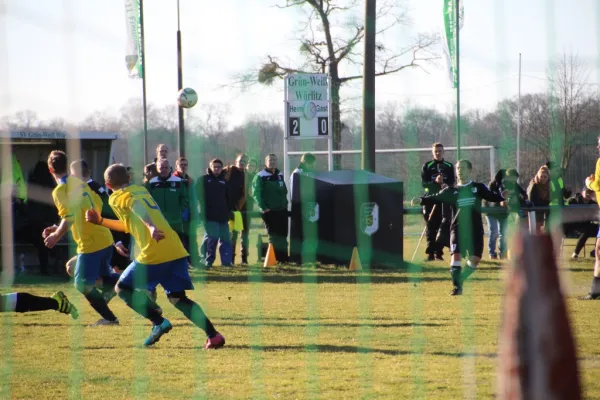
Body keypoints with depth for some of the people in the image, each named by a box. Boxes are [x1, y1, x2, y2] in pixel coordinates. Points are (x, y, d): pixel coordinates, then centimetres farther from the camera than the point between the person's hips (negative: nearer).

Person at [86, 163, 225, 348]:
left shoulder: (118, 198, 5)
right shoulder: (141, 190, 27)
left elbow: (137, 208, -19)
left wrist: (151, 228, -37)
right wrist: (101, 221, 43)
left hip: (153, 254, -7)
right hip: (176, 251, 7)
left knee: (123, 288, 9)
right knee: (177, 298, 11)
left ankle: (159, 322, -8)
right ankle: (213, 335, -6)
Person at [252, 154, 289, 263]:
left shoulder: (279, 175, 16)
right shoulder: (261, 176, -5)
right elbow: (256, 193, -11)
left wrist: (285, 204, 13)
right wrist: (263, 207, -16)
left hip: (282, 210, 6)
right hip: (269, 211, -6)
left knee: (283, 235, 6)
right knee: (273, 235, -6)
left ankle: (283, 256, 10)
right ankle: (276, 257, -4)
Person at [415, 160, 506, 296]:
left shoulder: (478, 188, 8)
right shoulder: (452, 191, 8)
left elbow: (490, 196, 4)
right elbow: (436, 198, 1)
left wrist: (502, 197, -17)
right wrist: (421, 200, -15)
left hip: (475, 228, 0)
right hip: (458, 227, 0)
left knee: (475, 258, -4)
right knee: (456, 255, -15)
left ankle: (460, 280, 19)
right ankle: (456, 287, -8)